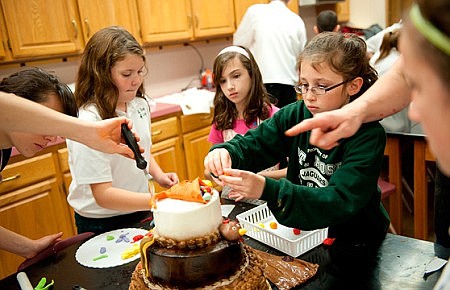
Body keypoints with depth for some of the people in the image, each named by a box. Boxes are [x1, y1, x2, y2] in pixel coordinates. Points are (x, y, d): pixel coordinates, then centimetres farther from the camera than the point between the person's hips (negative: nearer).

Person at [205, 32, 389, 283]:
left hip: (354, 244, -3)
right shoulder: (296, 115, -4)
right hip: (303, 230, 3)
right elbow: (251, 145, -4)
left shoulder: (368, 134, -19)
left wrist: (268, 190, -42)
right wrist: (224, 153, -29)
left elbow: (341, 201, -29)